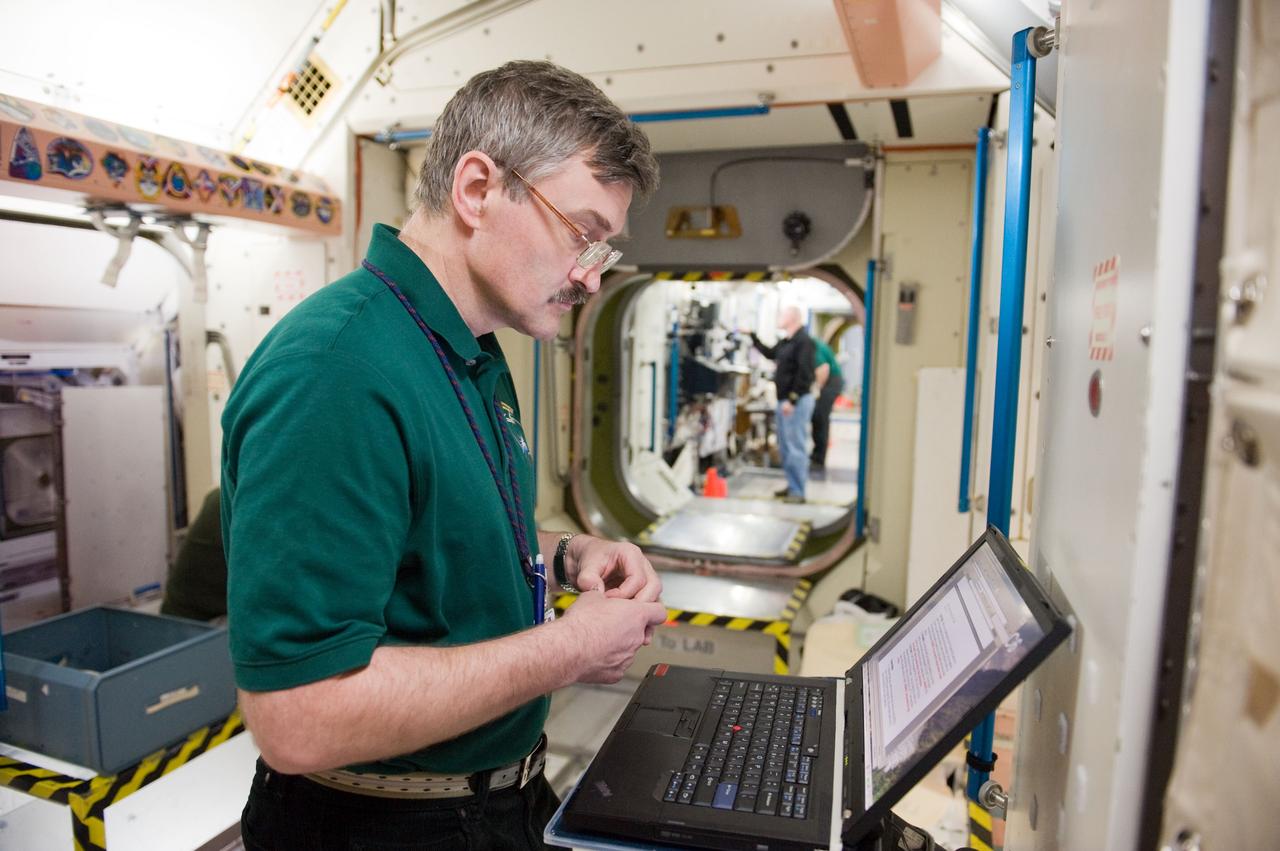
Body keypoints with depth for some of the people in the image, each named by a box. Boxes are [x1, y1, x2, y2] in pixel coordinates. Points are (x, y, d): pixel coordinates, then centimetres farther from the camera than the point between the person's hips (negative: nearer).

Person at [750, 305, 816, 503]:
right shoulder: (786, 341, 15)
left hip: (797, 400, -10)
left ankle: (798, 491, -4)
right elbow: (770, 353, 33)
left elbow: (804, 374, -20)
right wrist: (752, 336, 30)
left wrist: (792, 400, -23)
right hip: (785, 399, 10)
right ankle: (792, 485, 24)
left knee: (795, 446, -8)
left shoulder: (803, 340, -14)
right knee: (785, 446, 14)